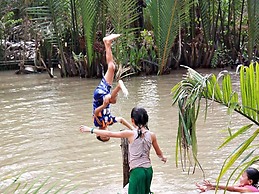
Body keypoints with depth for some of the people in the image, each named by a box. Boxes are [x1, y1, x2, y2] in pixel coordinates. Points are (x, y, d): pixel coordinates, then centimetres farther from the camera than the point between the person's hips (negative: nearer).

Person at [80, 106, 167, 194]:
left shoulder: (131, 134, -10)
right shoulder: (151, 135, 1)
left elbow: (109, 134, -5)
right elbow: (159, 152, 17)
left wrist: (91, 130, 4)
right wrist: (163, 157, 41)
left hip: (137, 171, -5)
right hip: (148, 170, 5)